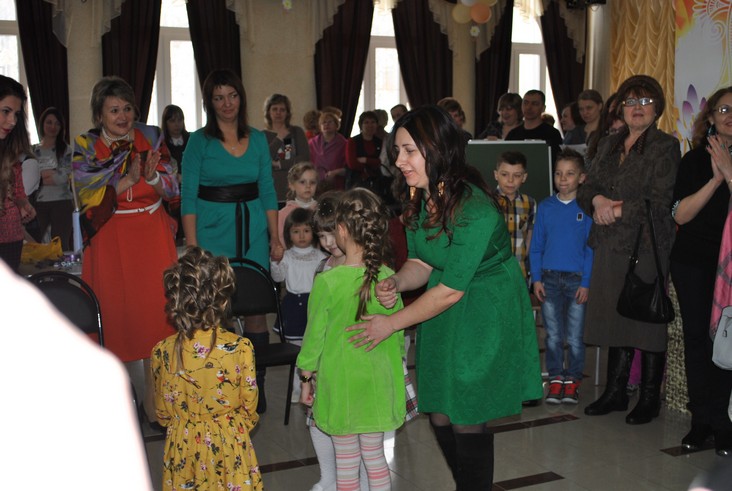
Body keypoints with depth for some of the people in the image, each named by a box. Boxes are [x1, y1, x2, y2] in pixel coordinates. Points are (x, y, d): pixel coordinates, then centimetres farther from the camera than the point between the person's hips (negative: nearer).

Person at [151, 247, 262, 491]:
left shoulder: (163, 352, -14)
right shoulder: (240, 347, -20)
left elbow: (162, 412, -1)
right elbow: (250, 405, -8)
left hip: (183, 446, 2)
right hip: (229, 445, -1)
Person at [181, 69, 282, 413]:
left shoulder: (257, 139, 9)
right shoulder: (199, 141, -1)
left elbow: (267, 191, 12)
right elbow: (188, 197, -4)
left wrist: (275, 237, 7)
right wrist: (192, 246, -10)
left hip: (253, 230, 3)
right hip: (214, 232, -3)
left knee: (256, 308, 3)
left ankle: (256, 390, 15)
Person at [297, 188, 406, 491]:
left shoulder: (327, 282, -19)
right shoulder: (388, 278, -8)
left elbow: (315, 337, -9)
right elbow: (398, 334, 2)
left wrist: (306, 380, 5)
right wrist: (393, 369, 18)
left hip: (340, 382, -3)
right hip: (378, 382, 3)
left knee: (346, 462, 12)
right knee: (375, 456, 18)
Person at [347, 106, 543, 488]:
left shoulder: (474, 209, -27)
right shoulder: (419, 198, -2)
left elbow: (450, 290, -23)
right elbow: (422, 263, 5)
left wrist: (391, 324, -15)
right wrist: (395, 283, -17)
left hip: (486, 315, -7)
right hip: (442, 314, 7)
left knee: (466, 420, 1)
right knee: (439, 416, 11)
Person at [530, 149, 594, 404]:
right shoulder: (545, 207, 5)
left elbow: (591, 247, -2)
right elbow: (536, 246, 8)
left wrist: (586, 283, -8)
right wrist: (536, 279, 1)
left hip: (577, 279, -2)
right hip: (549, 278, 2)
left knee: (575, 336, 5)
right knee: (553, 335, 8)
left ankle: (573, 380, 18)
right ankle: (556, 379, 18)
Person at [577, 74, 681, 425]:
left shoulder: (666, 147, -3)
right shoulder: (608, 145, 16)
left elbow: (660, 202, -12)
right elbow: (585, 189, 13)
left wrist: (618, 209, -11)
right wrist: (597, 201, -8)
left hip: (647, 247, -5)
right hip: (610, 247, 5)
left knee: (647, 322, 1)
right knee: (614, 319, 10)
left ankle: (650, 399, 14)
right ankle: (615, 392, 23)